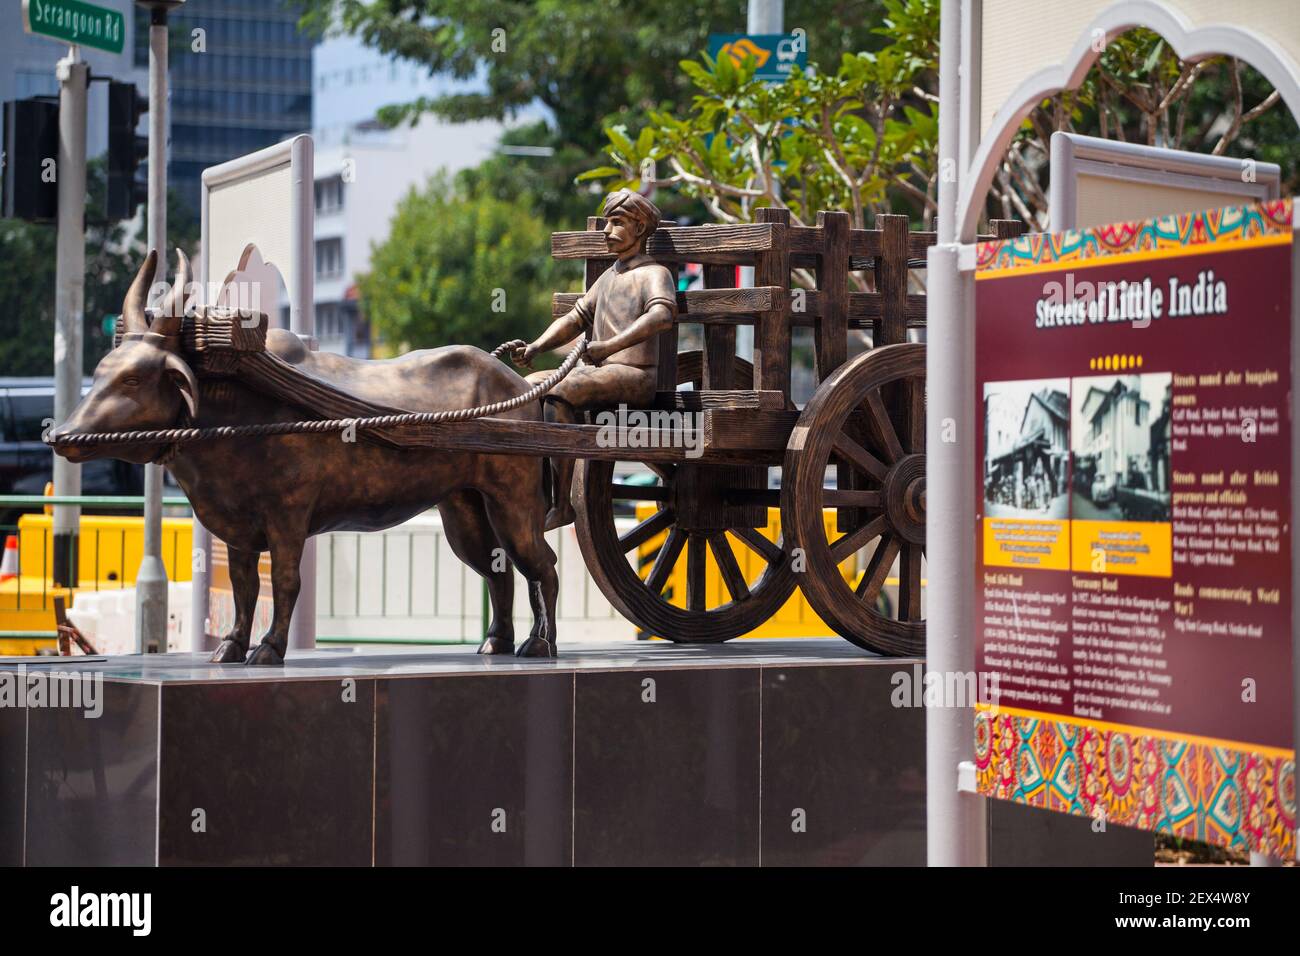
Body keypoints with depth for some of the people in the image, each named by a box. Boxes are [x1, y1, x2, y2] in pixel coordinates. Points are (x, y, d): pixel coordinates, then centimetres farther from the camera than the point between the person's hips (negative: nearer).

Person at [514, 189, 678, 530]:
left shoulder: (654, 274, -3)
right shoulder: (608, 276, 25)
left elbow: (663, 315, -24)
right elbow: (576, 318, 23)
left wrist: (611, 345, -33)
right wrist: (537, 346, 4)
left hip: (636, 375, -9)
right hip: (600, 371, 9)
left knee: (558, 394, -30)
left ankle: (562, 503, -31)